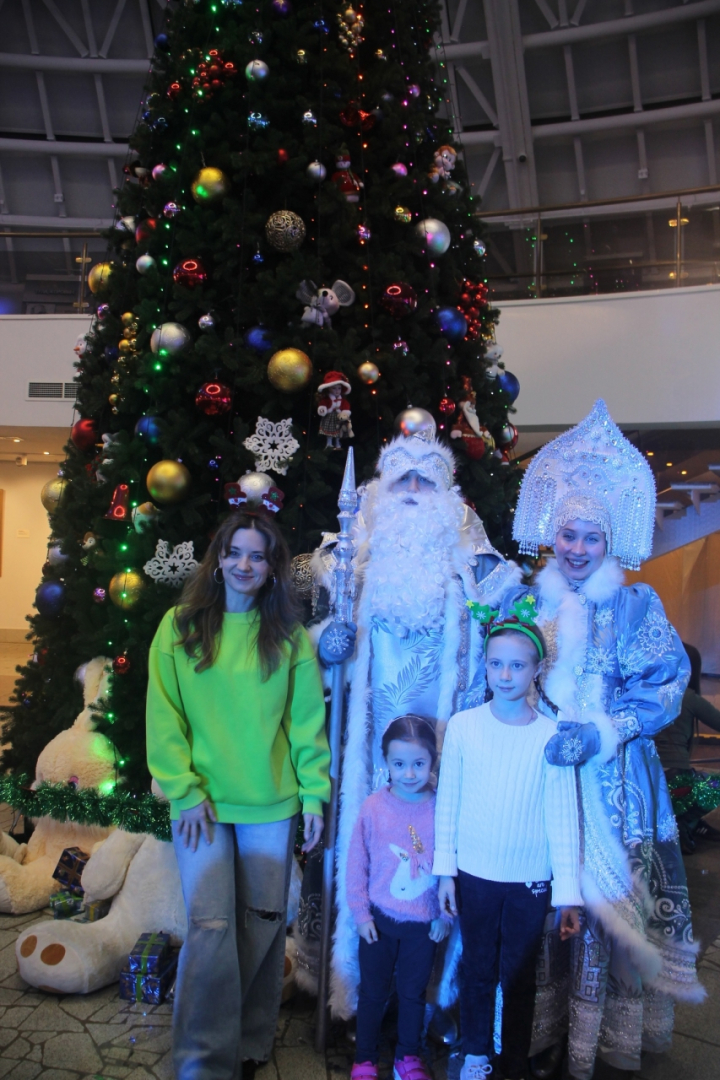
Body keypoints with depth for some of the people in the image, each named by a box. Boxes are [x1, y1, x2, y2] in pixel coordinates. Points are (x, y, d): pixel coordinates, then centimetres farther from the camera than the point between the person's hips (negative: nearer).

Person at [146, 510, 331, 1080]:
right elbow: (165, 719, -3)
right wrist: (185, 791, -9)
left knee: (264, 925, 11)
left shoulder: (289, 636, 2)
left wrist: (314, 795, -2)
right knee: (211, 926, -5)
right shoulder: (180, 626, -1)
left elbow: (307, 722, 2)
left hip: (271, 804, 1)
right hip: (200, 803, -1)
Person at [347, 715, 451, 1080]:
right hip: (380, 920, 0)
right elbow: (357, 864, -5)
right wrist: (360, 913, -4)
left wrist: (445, 915, -3)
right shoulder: (373, 806, -13)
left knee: (413, 993, 19)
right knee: (373, 992, 16)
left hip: (424, 924, 0)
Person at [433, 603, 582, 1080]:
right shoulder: (463, 725, -7)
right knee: (478, 969, 17)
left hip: (530, 881, -1)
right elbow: (448, 802, -1)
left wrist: (568, 894, -7)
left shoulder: (552, 736, -9)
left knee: (519, 976, 13)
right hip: (474, 874, 1)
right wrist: (445, 870, 0)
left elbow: (563, 817, -7)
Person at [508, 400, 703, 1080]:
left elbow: (665, 688, -5)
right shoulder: (530, 601, 6)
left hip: (613, 780, -1)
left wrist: (600, 731, -15)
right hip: (538, 772, 2)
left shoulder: (636, 606, 0)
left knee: (606, 894, 2)